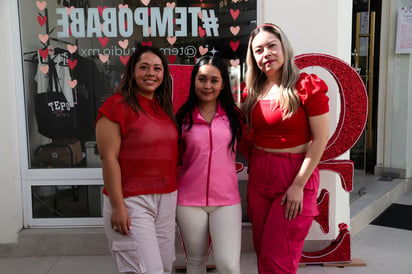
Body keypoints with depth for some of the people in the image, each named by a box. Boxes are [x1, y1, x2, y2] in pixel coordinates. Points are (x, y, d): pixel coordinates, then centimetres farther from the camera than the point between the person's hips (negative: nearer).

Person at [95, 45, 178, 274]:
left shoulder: (163, 107, 13)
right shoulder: (117, 105, -9)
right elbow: (109, 158, -14)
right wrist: (117, 206, -16)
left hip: (167, 199, 7)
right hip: (132, 201, -7)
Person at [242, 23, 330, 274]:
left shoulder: (307, 86, -9)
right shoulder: (255, 90, 7)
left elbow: (321, 138, -12)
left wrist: (298, 185, -15)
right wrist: (253, 173, 3)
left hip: (295, 176, -5)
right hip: (258, 175, 6)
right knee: (262, 253, 15)